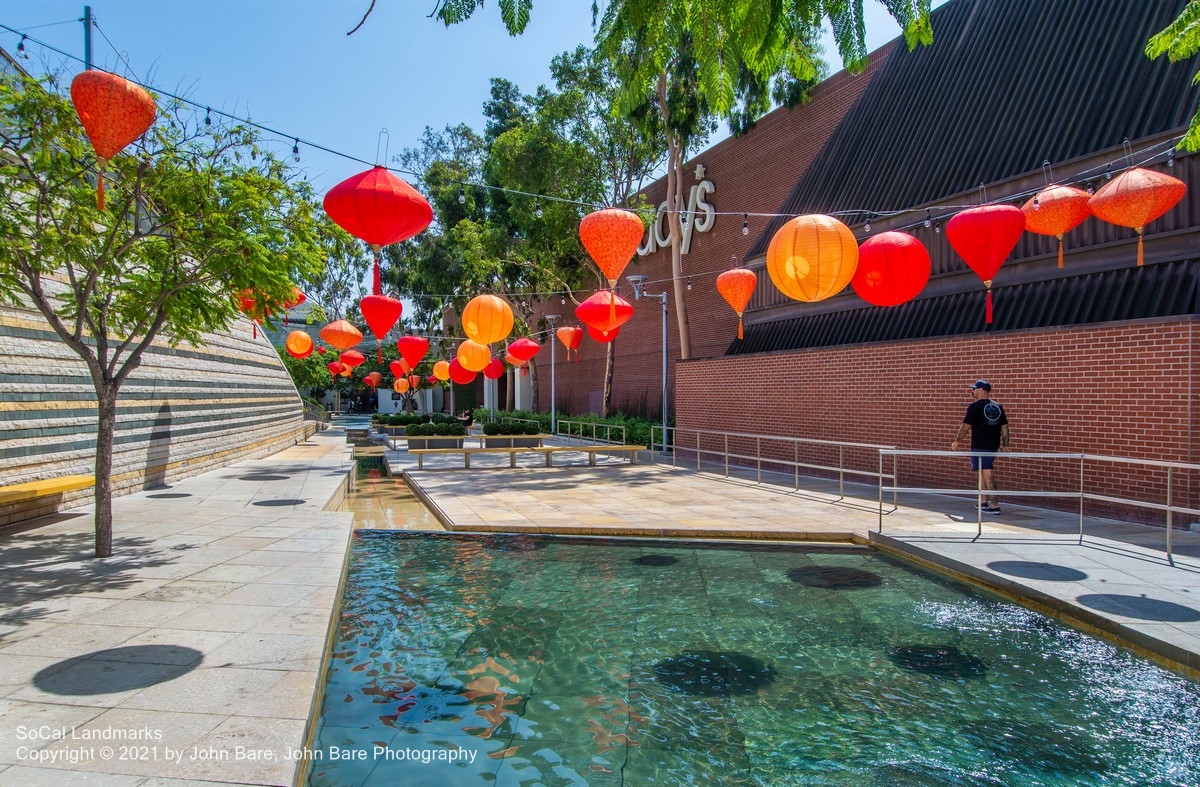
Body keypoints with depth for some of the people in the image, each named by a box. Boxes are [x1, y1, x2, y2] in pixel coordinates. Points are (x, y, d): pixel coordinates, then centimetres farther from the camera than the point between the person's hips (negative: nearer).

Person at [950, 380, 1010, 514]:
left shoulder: (975, 406, -10)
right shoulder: (997, 406, 10)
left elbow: (965, 426, -8)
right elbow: (1004, 427, 12)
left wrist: (957, 441, 1)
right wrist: (1005, 444, 16)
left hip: (980, 446, -7)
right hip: (993, 445, 7)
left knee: (986, 474, -8)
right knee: (983, 472, 20)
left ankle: (994, 506, -11)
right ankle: (984, 502, 26)